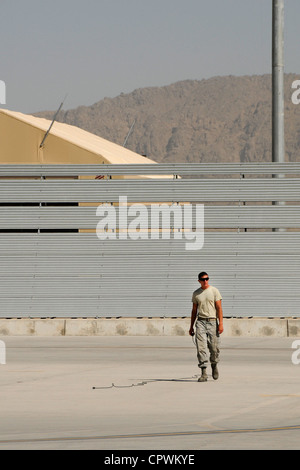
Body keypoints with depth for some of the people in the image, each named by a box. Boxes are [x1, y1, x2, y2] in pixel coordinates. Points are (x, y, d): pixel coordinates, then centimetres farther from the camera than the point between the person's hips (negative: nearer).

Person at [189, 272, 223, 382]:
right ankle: (204, 373, -11)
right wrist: (191, 326, 14)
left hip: (212, 322, -2)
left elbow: (219, 308, -2)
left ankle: (214, 365, 28)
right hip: (200, 322, 2)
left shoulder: (214, 291, 2)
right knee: (201, 347, -9)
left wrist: (221, 323, -12)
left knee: (214, 347, -2)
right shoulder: (196, 293, 12)